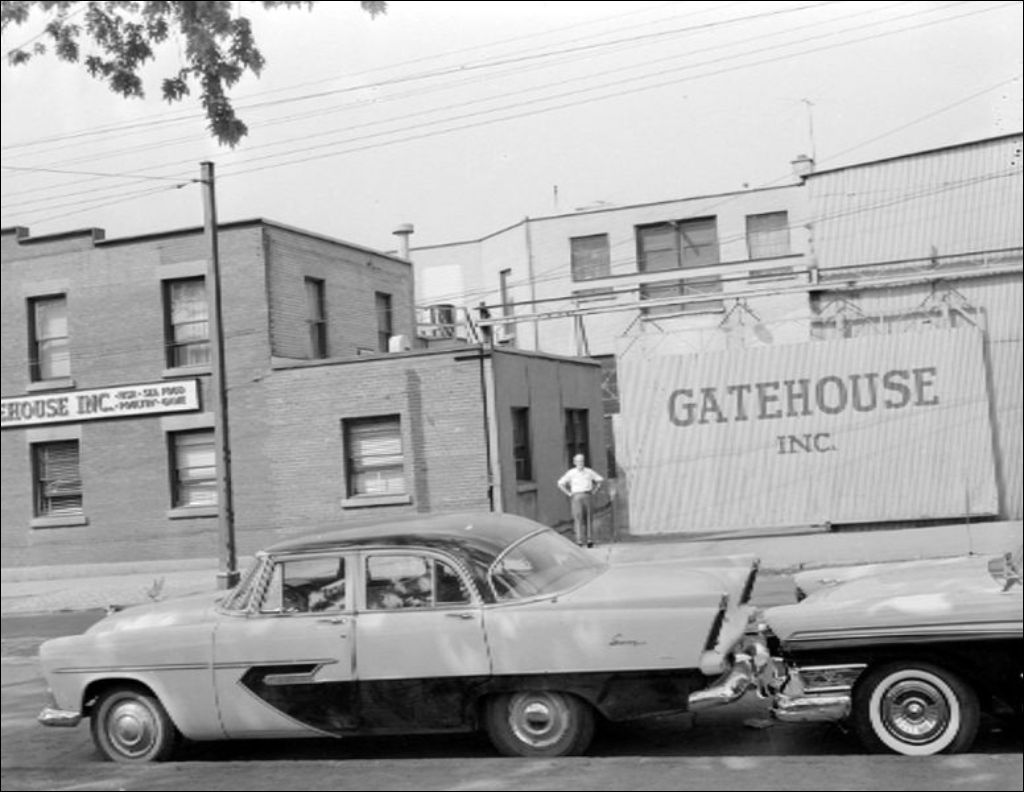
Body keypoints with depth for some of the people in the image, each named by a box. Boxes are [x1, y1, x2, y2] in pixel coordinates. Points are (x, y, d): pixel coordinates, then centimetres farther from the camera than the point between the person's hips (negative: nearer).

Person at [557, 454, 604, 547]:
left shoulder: (589, 472, 9)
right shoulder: (571, 473, 2)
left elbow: (601, 480, 17)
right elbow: (560, 484, 3)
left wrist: (593, 491, 9)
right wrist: (569, 494, -1)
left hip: (587, 497, 2)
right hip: (576, 497, -2)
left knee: (588, 518, -3)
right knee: (578, 518, -11)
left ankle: (589, 540, -3)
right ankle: (579, 540, -15)